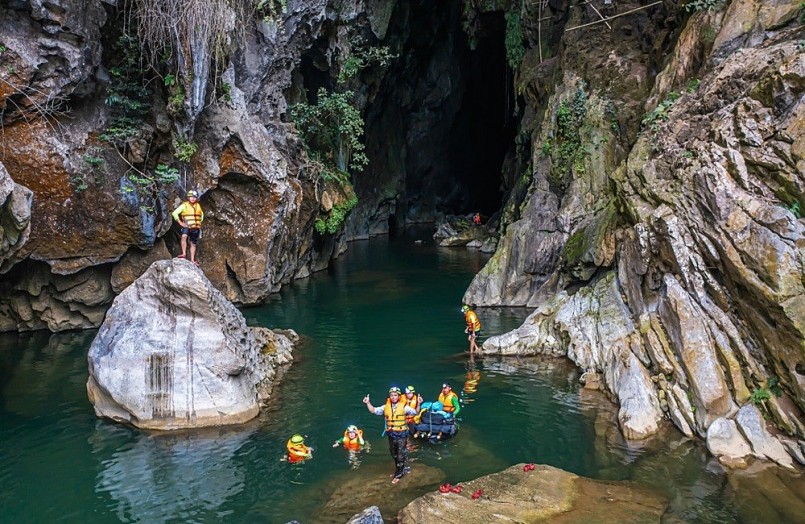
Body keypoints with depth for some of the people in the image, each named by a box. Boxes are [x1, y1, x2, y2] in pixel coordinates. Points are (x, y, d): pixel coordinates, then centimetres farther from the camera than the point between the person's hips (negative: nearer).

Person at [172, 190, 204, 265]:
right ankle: (184, 253, -34)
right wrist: (180, 222, -12)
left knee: (193, 244, 9)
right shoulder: (184, 205, -5)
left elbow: (201, 214, 28)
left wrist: (199, 222, 16)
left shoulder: (198, 206, 9)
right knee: (184, 236, -34)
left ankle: (192, 260, 15)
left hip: (196, 228, 4)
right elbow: (175, 213, -9)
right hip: (187, 226, -4)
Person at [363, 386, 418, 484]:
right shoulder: (386, 407, 2)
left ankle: (398, 475, 13)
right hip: (391, 434, 5)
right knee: (394, 455, 19)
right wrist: (368, 403, -6)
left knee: (400, 456, 2)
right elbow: (373, 410, 7)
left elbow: (415, 413, -11)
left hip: (401, 434, -5)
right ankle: (400, 470, 38)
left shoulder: (404, 406, -10)